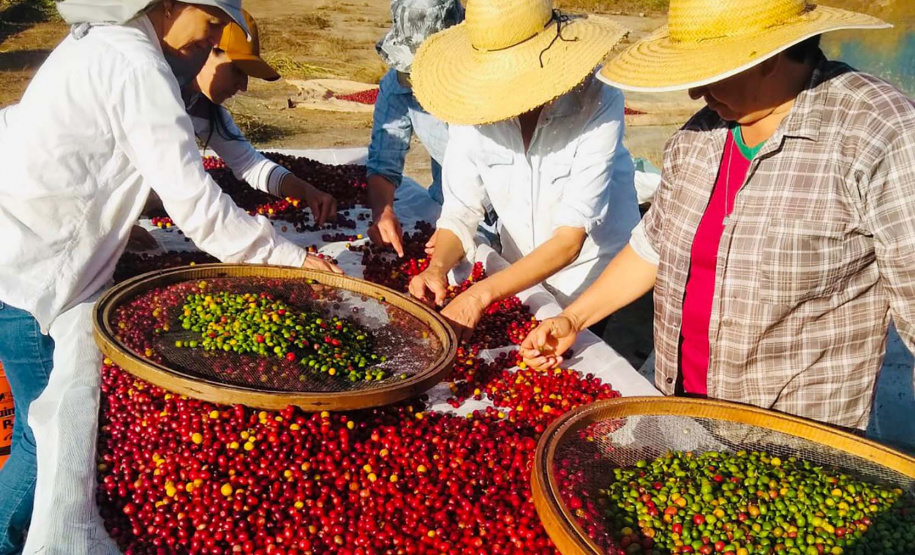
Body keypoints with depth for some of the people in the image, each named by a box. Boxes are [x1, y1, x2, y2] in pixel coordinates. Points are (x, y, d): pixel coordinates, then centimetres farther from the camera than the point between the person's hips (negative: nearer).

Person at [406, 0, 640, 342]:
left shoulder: (598, 103, -27)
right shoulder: (472, 104, -14)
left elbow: (570, 239, -30)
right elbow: (461, 211, -10)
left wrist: (481, 294, -39)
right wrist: (437, 268, -31)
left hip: (599, 289, -3)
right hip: (521, 279, 4)